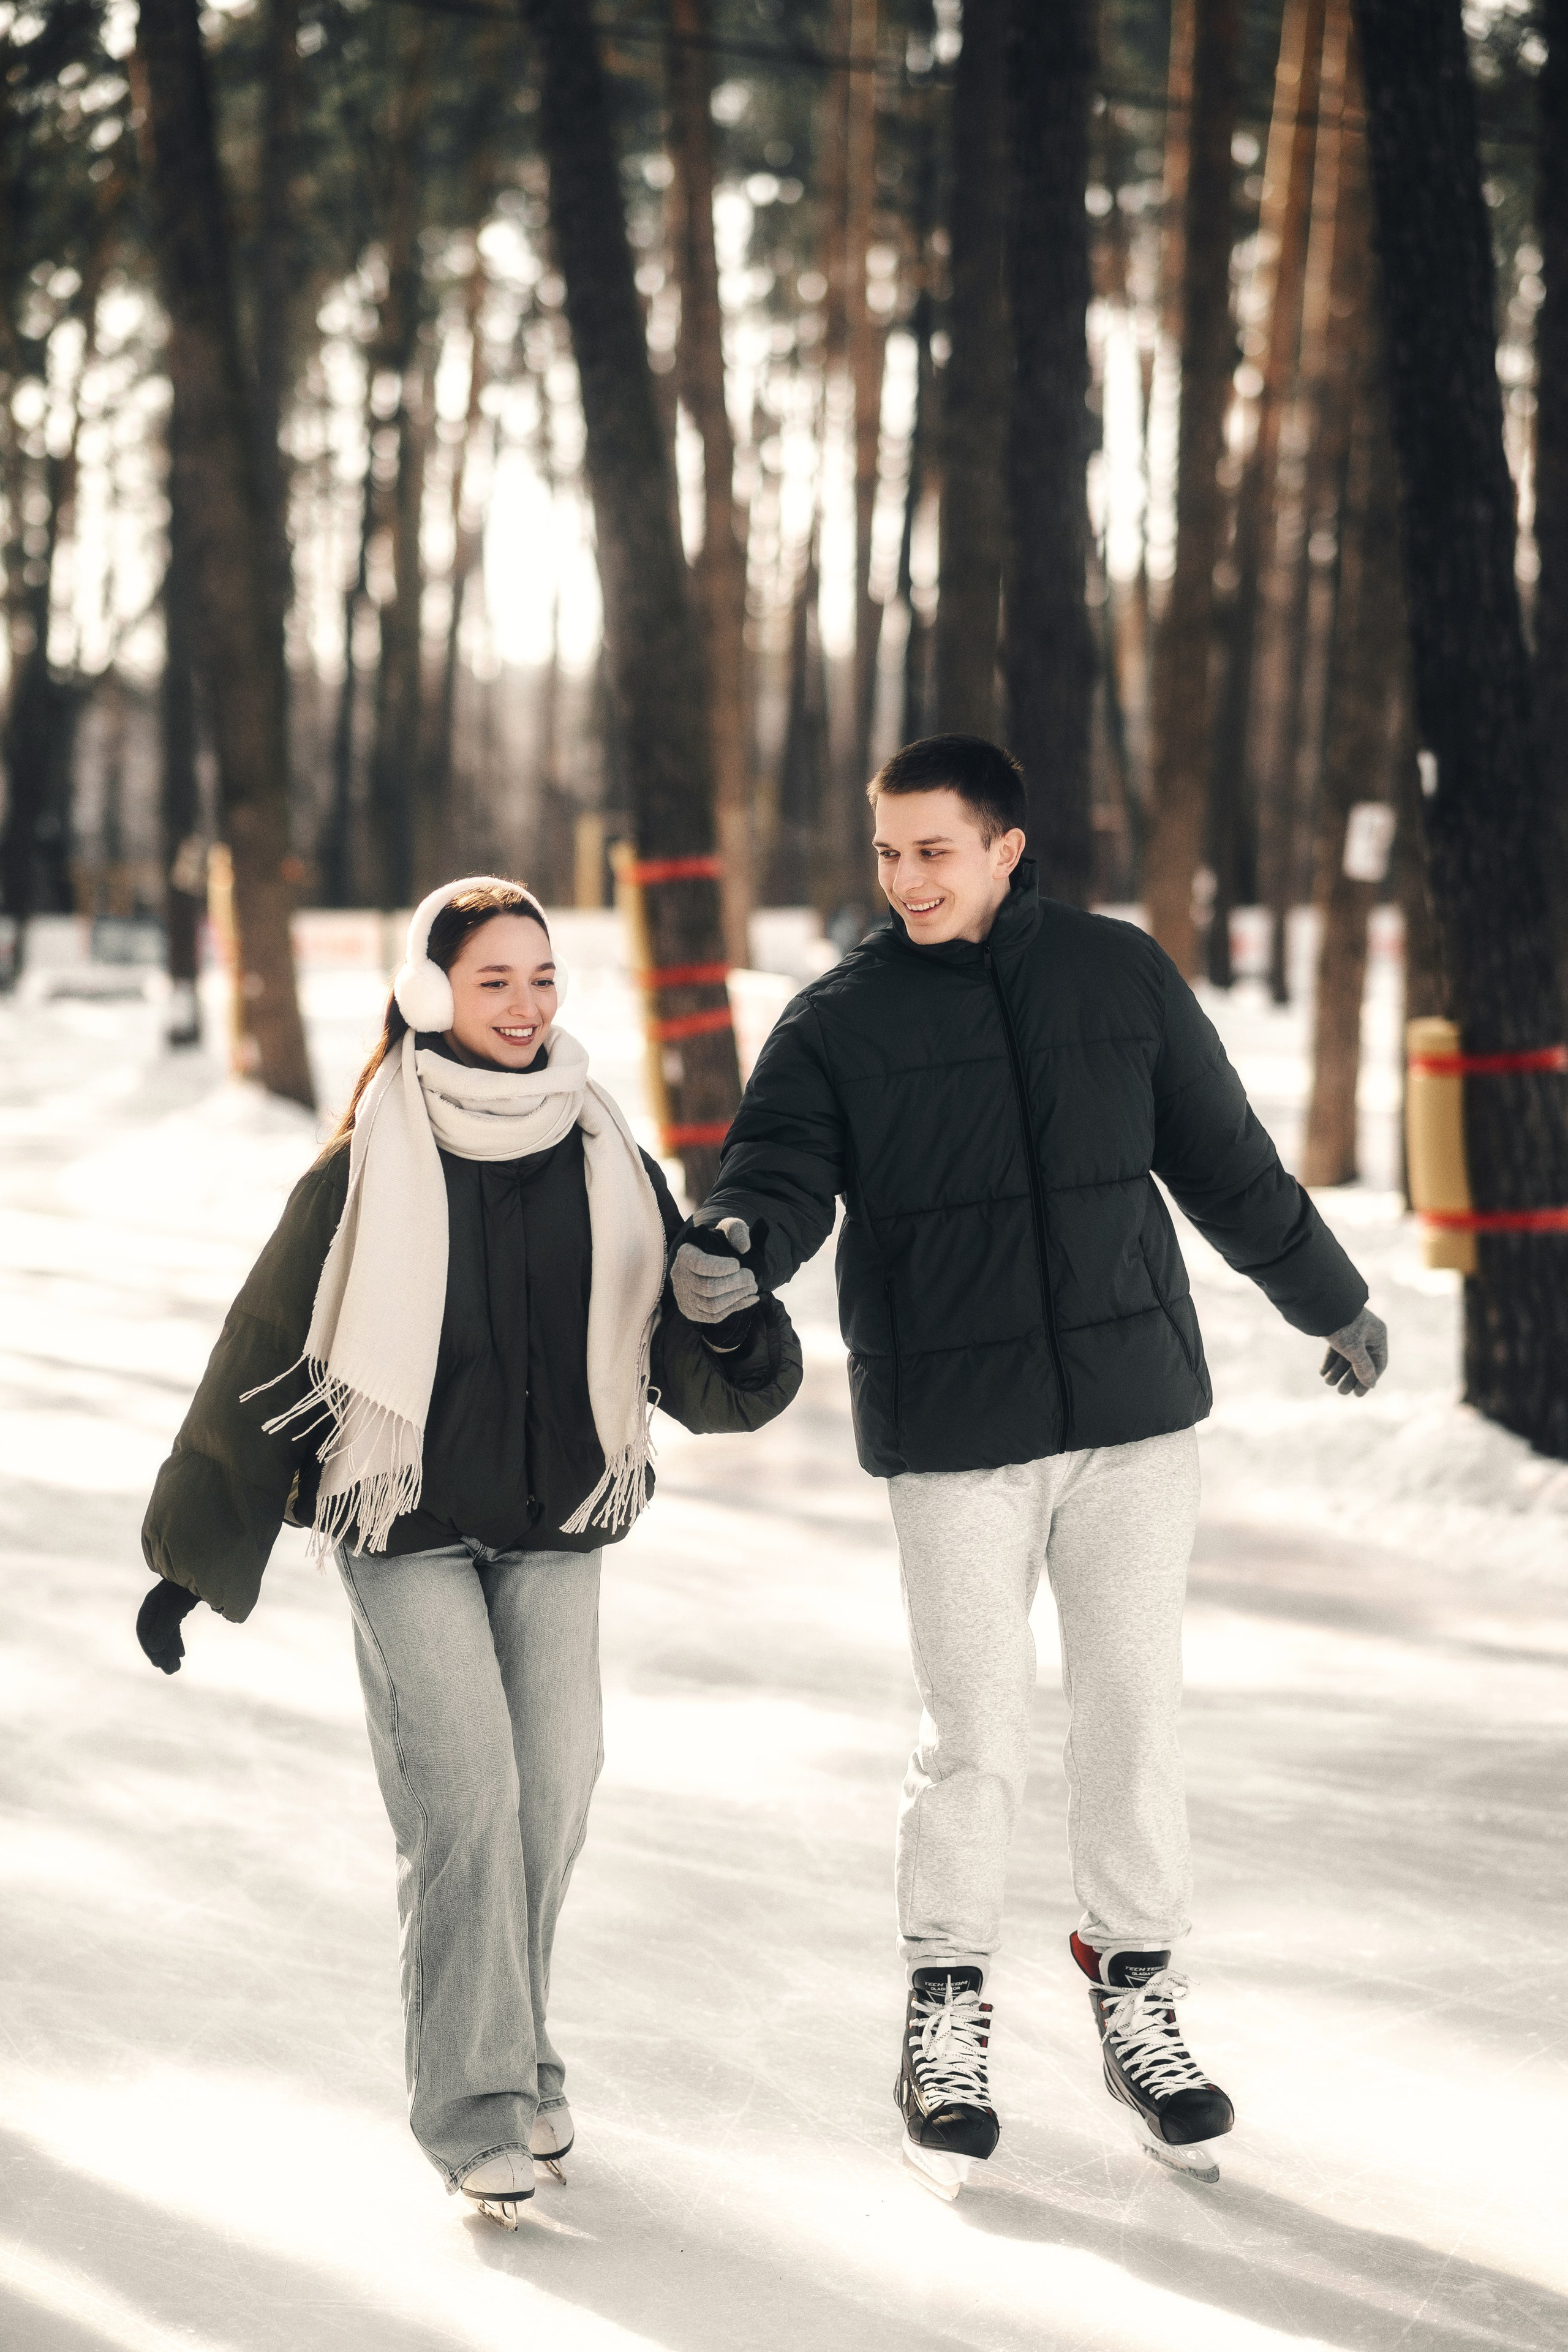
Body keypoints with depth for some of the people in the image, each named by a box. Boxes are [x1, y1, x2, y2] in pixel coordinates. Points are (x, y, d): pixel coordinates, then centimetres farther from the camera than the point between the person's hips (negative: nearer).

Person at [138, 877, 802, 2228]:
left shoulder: (608, 1166, 2)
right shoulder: (367, 1176, -8)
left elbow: (689, 1367, 1)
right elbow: (264, 1359, -2)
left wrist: (745, 1351, -23)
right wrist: (192, 1557, -1)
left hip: (557, 1528, 3)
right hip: (406, 1532, -3)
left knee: (555, 1782, 0)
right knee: (464, 1788, -13)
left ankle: (512, 2058, 19)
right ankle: (476, 2106, -5)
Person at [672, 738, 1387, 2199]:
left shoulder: (1121, 977, 5)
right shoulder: (840, 1020, -1)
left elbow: (1227, 1165, 15)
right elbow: (782, 1171, -13)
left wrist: (1331, 1302, 23)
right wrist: (732, 1246, -36)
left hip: (1135, 1414, 2)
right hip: (952, 1432, -2)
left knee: (1133, 1711, 7)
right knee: (974, 1738, 0)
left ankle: (1137, 1996, 23)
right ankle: (947, 2012, 19)